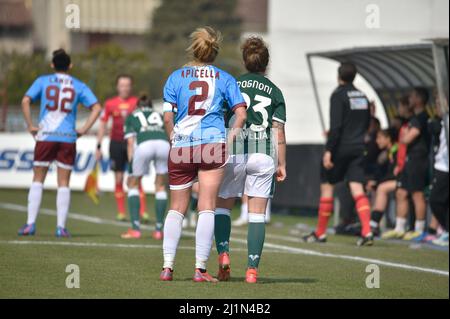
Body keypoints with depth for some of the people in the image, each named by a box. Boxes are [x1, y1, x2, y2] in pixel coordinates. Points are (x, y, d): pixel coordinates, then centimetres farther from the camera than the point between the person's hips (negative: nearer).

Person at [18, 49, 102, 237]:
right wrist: (83, 130, 1)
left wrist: (30, 126, -2)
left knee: (37, 180, 8)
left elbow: (25, 102, -8)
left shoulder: (43, 81, 4)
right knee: (63, 183, 5)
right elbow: (96, 108, -1)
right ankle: (61, 227, 1)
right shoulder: (78, 86, 6)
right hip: (68, 139, 0)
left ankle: (30, 224, 2)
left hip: (45, 137, 0)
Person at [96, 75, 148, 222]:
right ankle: (121, 213, 8)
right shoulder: (110, 104, 6)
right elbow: (103, 124, 11)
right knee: (118, 179, 2)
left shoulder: (137, 102, 3)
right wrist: (98, 146, 7)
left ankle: (143, 212, -9)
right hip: (116, 143, 1)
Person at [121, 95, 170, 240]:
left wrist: (131, 167, 12)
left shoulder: (131, 117, 30)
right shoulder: (159, 115, 36)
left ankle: (135, 229, 10)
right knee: (160, 186, 20)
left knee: (134, 184, 18)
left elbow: (130, 142, 16)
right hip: (164, 144, 2)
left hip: (144, 145, -2)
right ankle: (159, 230, 14)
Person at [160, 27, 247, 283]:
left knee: (177, 209, 11)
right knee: (207, 209, -2)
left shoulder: (177, 77, 6)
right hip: (213, 146, -1)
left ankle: (167, 266, 3)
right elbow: (241, 113, -1)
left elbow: (168, 117, -1)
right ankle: (201, 269, -8)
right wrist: (231, 136, 9)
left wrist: (174, 139, 11)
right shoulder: (224, 78, 6)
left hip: (181, 148, 2)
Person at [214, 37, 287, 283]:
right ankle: (252, 268, -3)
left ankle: (223, 254, -4)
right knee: (257, 214, 3)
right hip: (263, 155, 1)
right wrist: (282, 164, 9)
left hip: (233, 152, -1)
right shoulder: (274, 92, 8)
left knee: (222, 205, 15)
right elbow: (279, 131, 4)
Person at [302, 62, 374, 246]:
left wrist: (329, 150, -17)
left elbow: (336, 126, -17)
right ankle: (367, 232, -19)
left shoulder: (339, 95, -9)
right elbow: (367, 124, 20)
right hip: (358, 148, 5)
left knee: (327, 187, 7)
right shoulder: (362, 96, 12)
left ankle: (320, 233, 15)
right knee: (357, 190, -3)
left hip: (340, 148, -5)